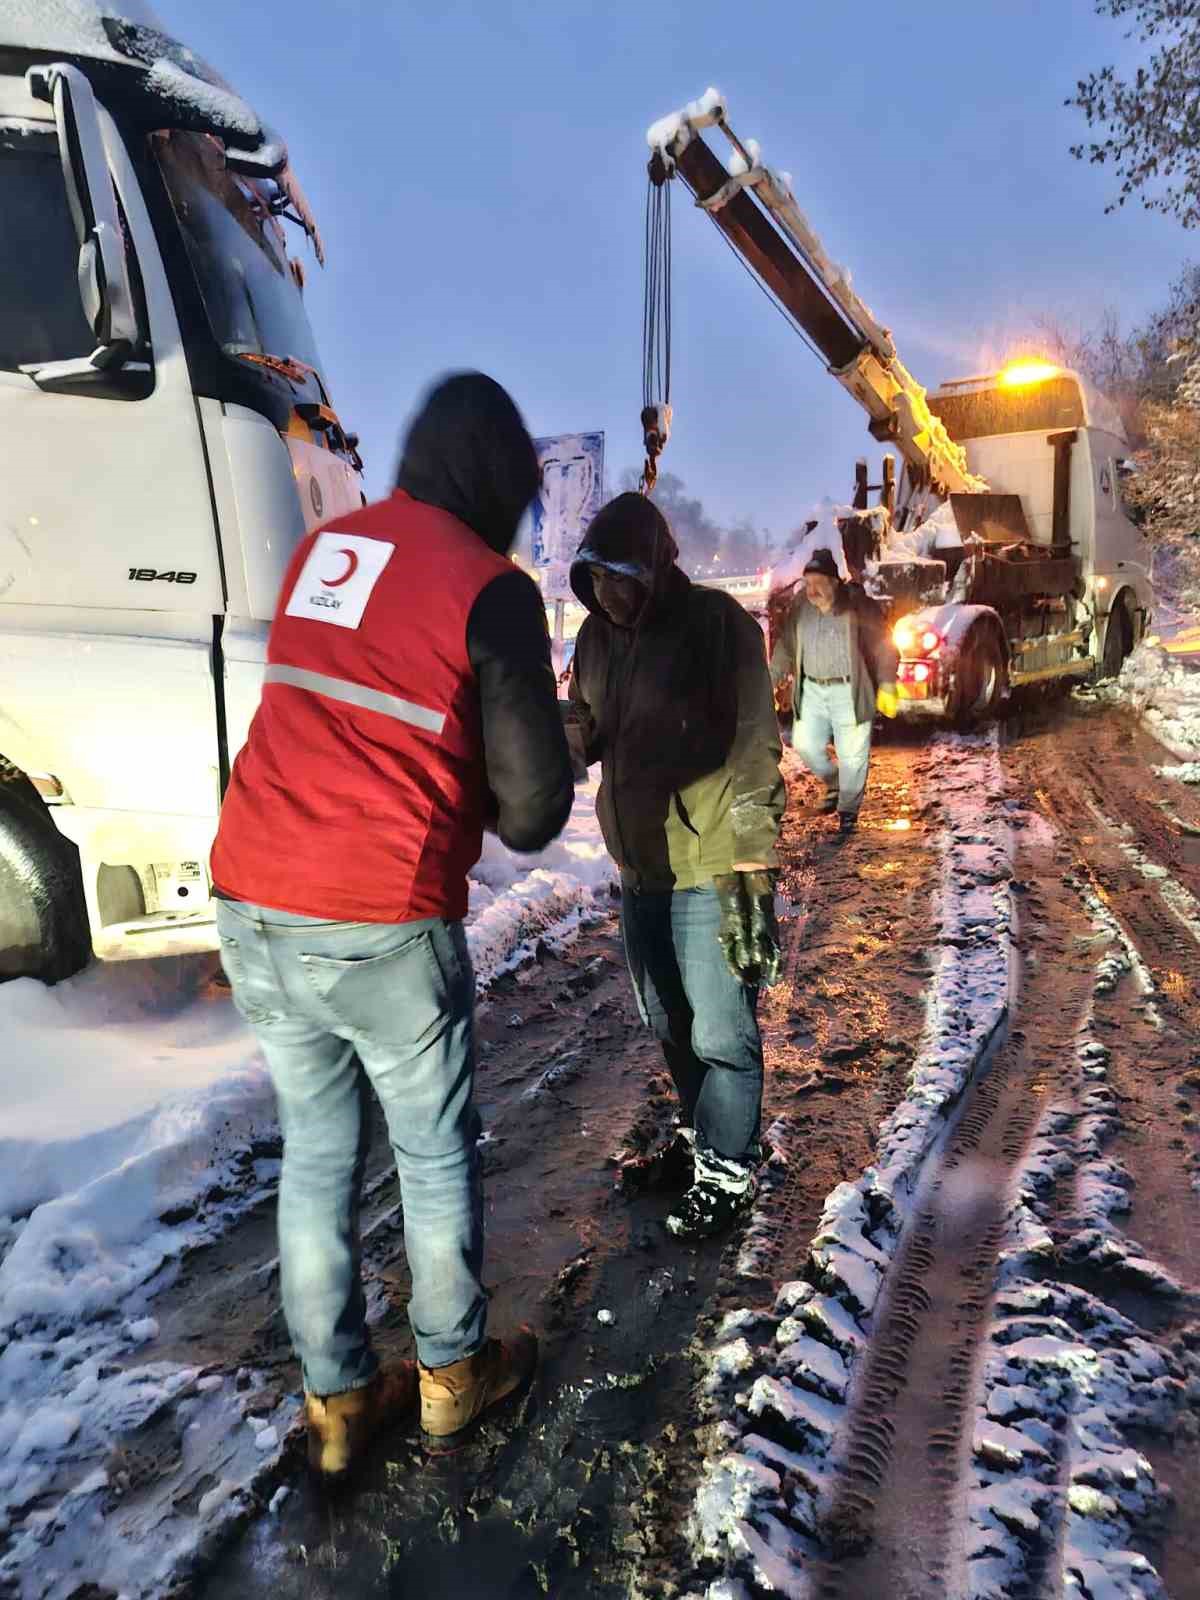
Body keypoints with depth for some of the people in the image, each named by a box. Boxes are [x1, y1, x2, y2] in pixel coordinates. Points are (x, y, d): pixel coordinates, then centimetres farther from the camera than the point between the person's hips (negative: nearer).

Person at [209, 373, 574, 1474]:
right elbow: (533, 810, -8)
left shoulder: (321, 549, 10)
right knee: (437, 1154, 16)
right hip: (382, 926, -6)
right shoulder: (489, 589, -9)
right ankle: (453, 1373, 36)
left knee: (316, 1152, 19)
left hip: (252, 908, 6)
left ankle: (337, 1398, 35)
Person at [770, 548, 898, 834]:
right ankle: (833, 784, 32)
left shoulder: (858, 606, -11)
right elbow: (786, 647, 12)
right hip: (812, 690, 5)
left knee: (852, 754, 1)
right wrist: (770, 680, 7)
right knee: (805, 744, 4)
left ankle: (848, 810, 18)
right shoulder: (800, 606, 2)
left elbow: (883, 647, -6)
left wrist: (887, 687, -10)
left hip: (849, 692, -4)